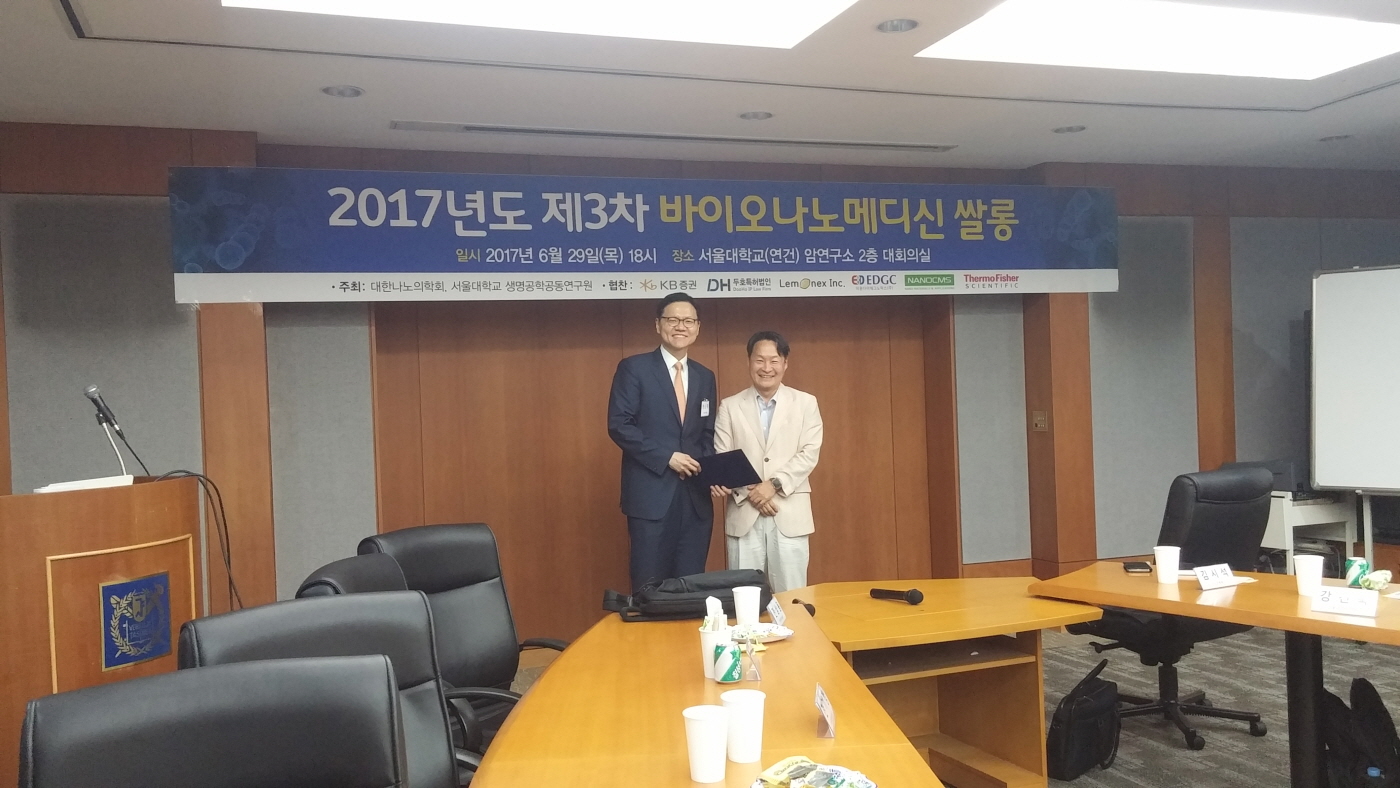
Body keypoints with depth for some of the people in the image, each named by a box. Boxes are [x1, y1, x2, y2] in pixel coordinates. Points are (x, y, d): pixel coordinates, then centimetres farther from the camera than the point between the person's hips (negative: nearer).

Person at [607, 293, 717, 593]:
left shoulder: (705, 377, 14)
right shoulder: (634, 368, -2)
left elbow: (708, 434, 17)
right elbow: (619, 425, -9)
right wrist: (667, 457, -14)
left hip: (696, 496, 5)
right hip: (652, 494, -4)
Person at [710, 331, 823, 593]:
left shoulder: (806, 403, 7)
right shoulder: (729, 406, 8)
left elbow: (810, 453, -2)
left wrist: (774, 484, -13)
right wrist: (749, 493, -11)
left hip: (790, 514, 0)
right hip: (743, 514, 1)